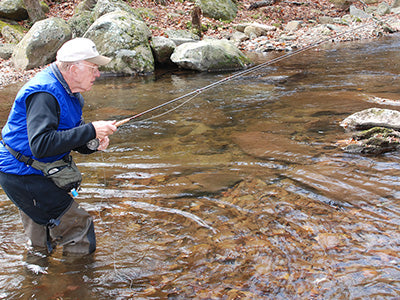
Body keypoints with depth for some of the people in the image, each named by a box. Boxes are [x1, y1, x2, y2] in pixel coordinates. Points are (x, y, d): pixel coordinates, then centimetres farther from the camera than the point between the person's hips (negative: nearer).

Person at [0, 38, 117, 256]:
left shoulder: (69, 91, 6)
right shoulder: (44, 93, -25)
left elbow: (71, 138, 11)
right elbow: (41, 145, -35)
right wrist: (90, 131, -32)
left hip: (37, 172, 10)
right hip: (22, 175, -10)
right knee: (78, 225, -9)